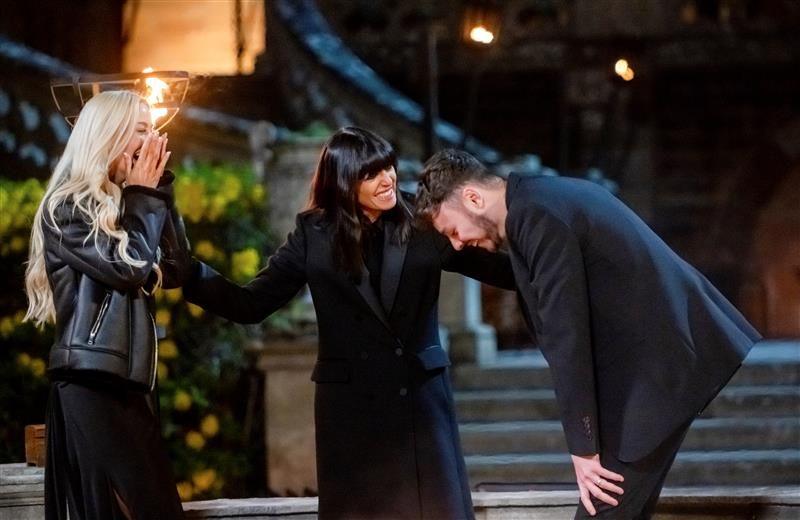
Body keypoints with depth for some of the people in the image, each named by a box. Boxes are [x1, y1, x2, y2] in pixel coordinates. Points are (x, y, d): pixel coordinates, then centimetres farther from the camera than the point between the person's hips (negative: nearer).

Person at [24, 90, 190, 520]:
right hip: (91, 383, -8)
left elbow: (175, 271, 13)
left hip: (128, 380, 8)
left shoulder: (119, 203, 20)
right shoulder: (66, 207, -5)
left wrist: (158, 192, 8)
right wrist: (145, 195, -3)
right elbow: (127, 266, -14)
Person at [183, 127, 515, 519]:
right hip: (351, 405, -1)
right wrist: (186, 270, -14)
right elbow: (250, 304, -1)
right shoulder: (314, 234, 1)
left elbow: (501, 270, 6)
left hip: (421, 400, 1)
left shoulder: (422, 228, 2)